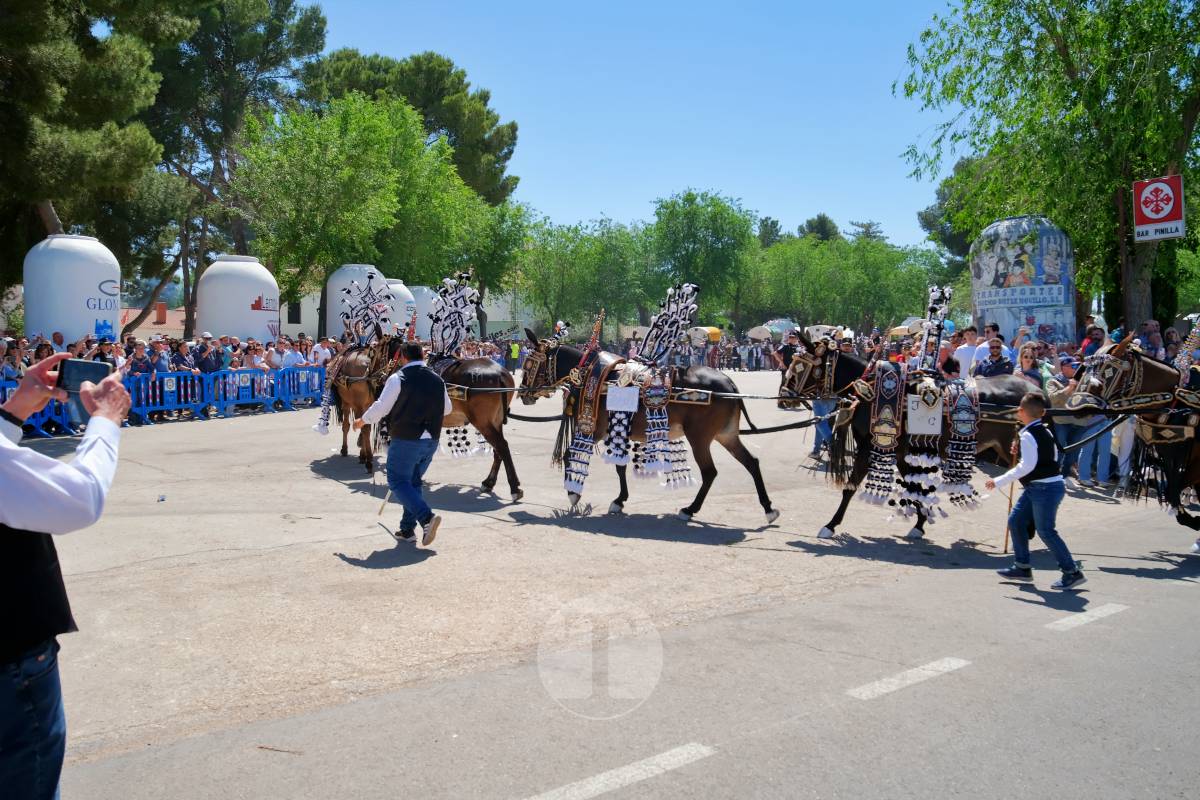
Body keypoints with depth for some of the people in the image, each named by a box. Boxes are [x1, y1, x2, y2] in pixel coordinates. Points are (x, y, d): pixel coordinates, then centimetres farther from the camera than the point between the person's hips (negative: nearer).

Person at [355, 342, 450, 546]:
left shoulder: (398, 378, -11)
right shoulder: (437, 379, 6)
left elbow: (381, 408, -9)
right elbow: (447, 408, 15)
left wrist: (362, 420, 8)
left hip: (405, 440, -6)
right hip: (431, 440, 6)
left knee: (398, 481, 3)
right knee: (414, 481, 17)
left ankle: (427, 517, -16)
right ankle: (407, 529, 19)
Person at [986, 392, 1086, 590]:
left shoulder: (1028, 435, -18)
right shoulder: (1044, 431, 10)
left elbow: (1027, 466, -24)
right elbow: (1053, 456, 19)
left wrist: (999, 482, -21)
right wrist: (1022, 449, 16)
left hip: (1044, 488, -10)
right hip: (1036, 488, 10)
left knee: (1045, 531, -5)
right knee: (1016, 521, 14)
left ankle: (1072, 572, 2)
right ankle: (1022, 567, 21)